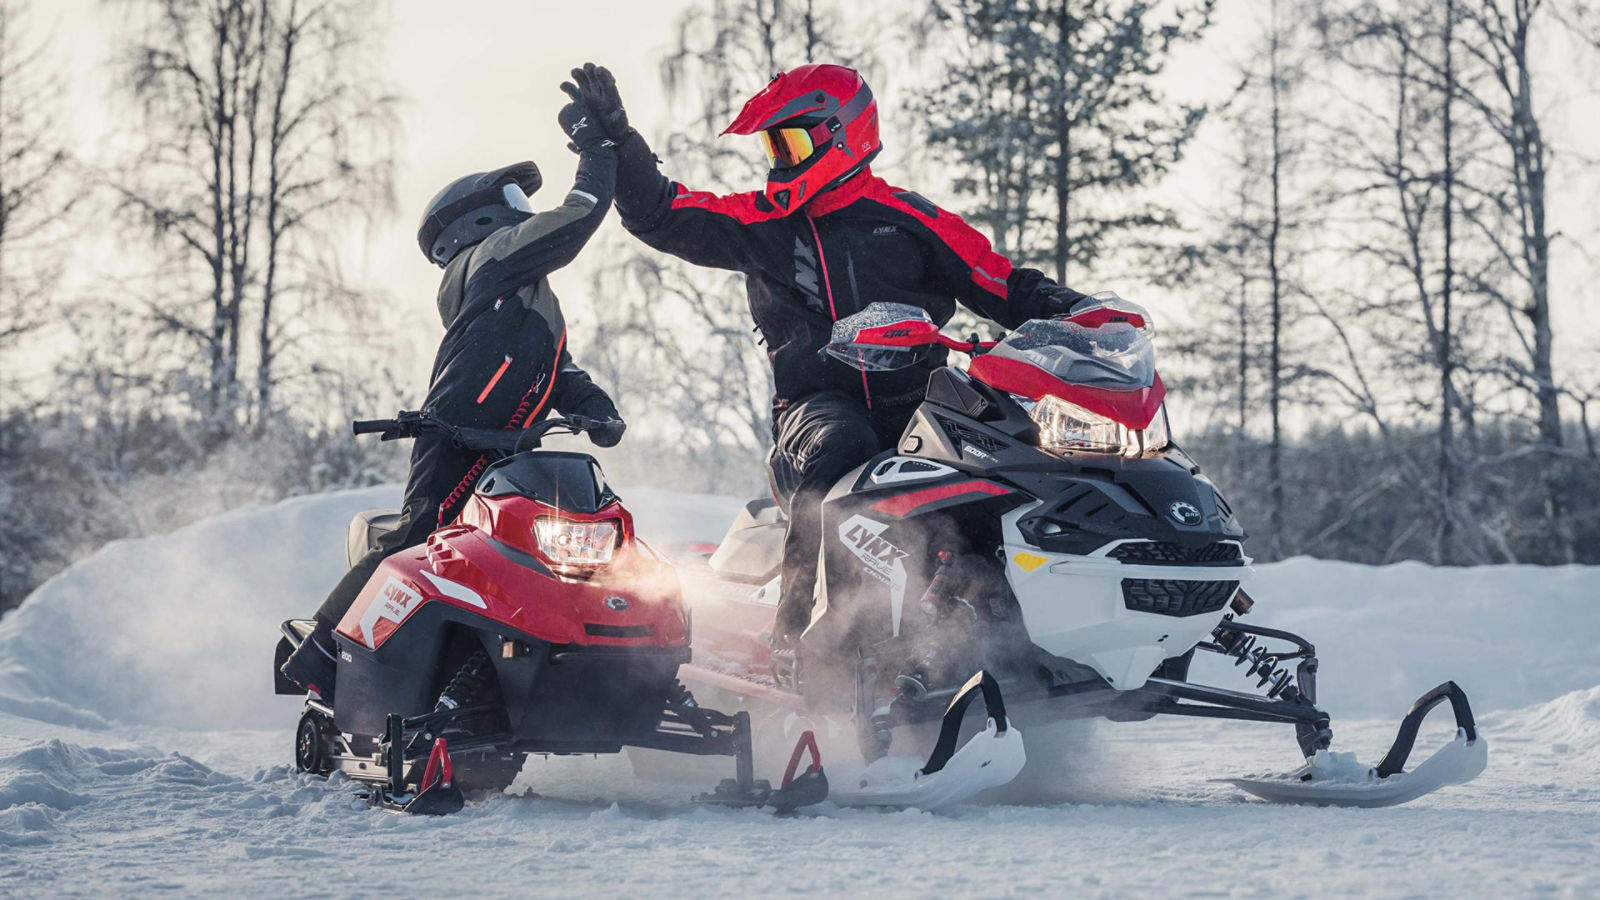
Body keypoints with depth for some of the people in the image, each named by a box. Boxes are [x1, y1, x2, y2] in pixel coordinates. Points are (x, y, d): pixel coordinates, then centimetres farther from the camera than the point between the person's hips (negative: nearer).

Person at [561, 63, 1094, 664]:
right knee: (839, 447, -36)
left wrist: (1068, 310, -8)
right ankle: (797, 636, -36)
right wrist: (616, 139, 3)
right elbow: (658, 215, 12)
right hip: (817, 406, -1)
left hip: (915, 405, 1)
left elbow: (1006, 288, 8)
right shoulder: (761, 223, 14)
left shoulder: (909, 221, 9)